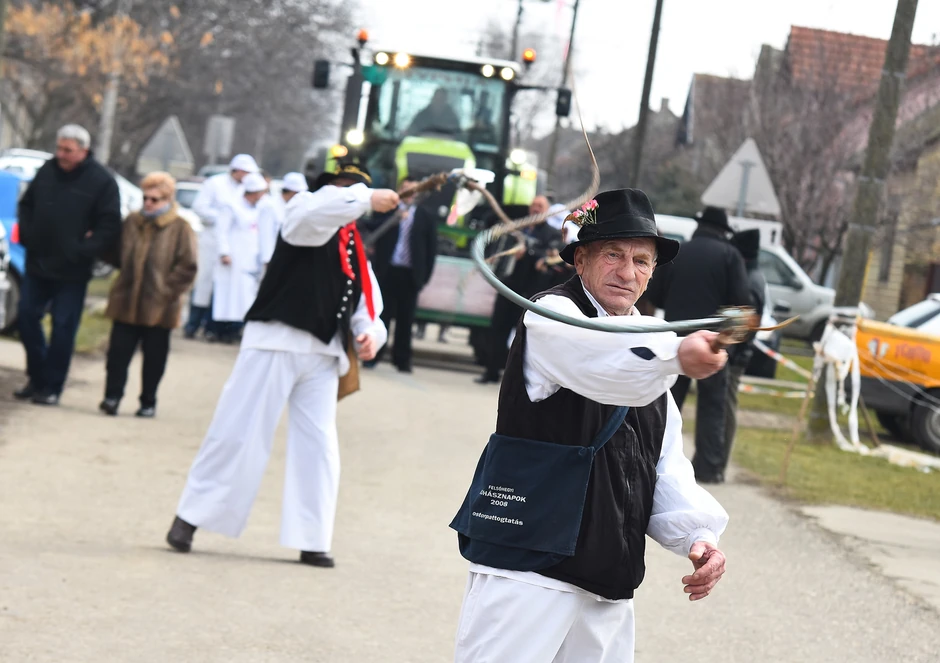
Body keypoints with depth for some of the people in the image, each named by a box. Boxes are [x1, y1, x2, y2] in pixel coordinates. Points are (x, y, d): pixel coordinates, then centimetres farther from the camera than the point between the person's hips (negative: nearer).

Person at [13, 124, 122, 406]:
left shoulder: (101, 181, -10)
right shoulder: (47, 171, 3)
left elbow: (110, 226, -10)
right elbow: (26, 205, 16)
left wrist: (83, 251, -16)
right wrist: (26, 235, 3)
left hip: (71, 271, -5)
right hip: (37, 264, 5)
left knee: (63, 327, 0)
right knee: (27, 318, 7)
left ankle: (52, 387, 9)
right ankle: (37, 378, 22)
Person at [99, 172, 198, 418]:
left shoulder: (180, 228, -6)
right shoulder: (132, 222, 8)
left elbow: (187, 267, -7)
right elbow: (119, 257, 20)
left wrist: (166, 291, -11)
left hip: (158, 308, -3)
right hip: (126, 303, 3)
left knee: (154, 356, 7)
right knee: (118, 351, 1)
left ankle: (148, 402, 18)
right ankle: (112, 396, 7)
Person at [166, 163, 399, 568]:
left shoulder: (357, 251, 17)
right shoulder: (305, 215, -2)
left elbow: (366, 308, 15)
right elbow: (315, 212, -29)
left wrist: (369, 334, -7)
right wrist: (368, 200, -30)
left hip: (323, 354, 6)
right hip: (276, 343, -6)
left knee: (318, 445, 6)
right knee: (237, 432, -4)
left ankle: (311, 540, 13)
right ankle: (190, 515, 7)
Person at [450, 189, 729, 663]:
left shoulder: (643, 345, 18)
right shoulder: (551, 321, -7)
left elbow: (665, 464, 17)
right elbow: (604, 364, -31)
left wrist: (696, 534, -1)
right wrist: (677, 354, -51)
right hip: (527, 568, -8)